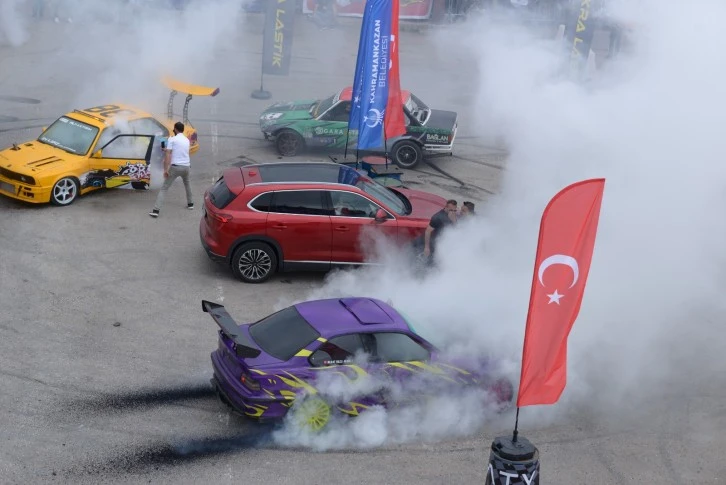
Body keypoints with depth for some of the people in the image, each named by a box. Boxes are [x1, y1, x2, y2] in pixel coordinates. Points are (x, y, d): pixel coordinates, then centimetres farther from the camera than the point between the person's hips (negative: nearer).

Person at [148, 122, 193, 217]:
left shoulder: (172, 139, -3)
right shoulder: (187, 140, 15)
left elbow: (168, 155, -11)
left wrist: (166, 169, -13)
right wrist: (167, 150, 46)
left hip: (175, 167, -5)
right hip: (186, 166, 5)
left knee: (164, 188, -4)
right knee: (187, 184, 34)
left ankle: (156, 210, -13)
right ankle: (190, 203, 44)